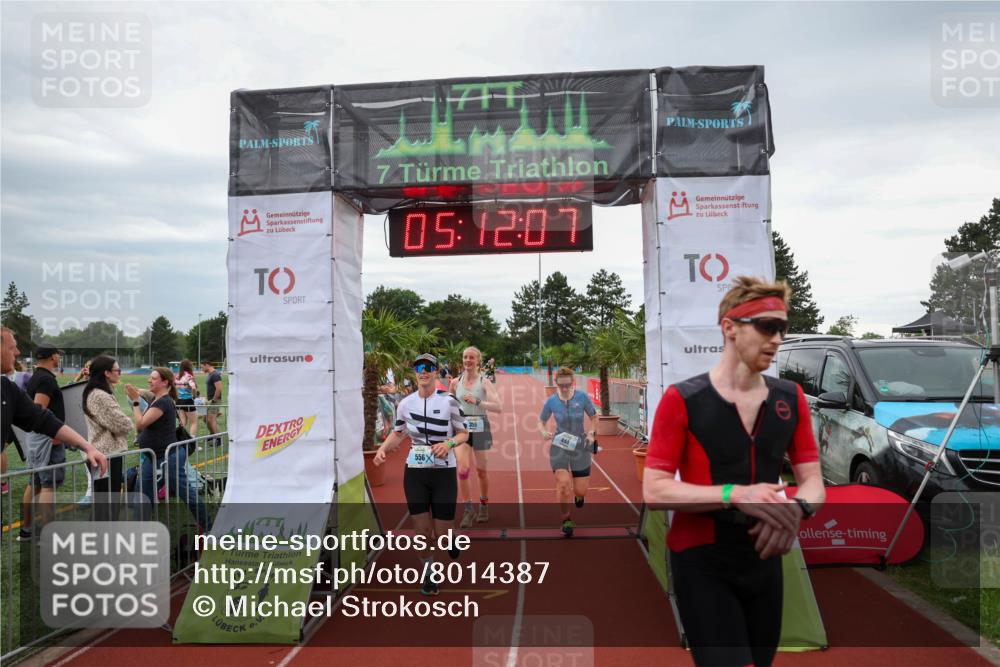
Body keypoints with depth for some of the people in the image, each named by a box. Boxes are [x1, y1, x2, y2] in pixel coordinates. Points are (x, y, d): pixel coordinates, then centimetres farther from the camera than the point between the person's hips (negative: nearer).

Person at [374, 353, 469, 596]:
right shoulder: (405, 404, 0)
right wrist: (383, 449, -5)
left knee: (442, 533, 0)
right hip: (414, 473, 2)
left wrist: (449, 443, -21)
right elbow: (397, 434, 14)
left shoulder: (449, 401, -9)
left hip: (444, 473, -2)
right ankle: (429, 572, 26)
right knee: (422, 531, 1)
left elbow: (464, 433, -1)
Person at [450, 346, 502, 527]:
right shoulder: (455, 382, 2)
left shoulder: (484, 382, -6)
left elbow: (498, 407, -17)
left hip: (480, 427, -1)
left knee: (481, 470, 11)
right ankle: (468, 509, -1)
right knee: (463, 468, -15)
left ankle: (484, 505, 34)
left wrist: (477, 402, -25)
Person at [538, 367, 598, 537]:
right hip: (559, 446, 0)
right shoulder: (551, 401, -8)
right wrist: (544, 432, -15)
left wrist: (591, 433, -15)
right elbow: (541, 421, 6)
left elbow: (593, 417, 2)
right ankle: (567, 521, 3)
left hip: (580, 445, 0)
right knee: (563, 483, -17)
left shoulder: (582, 397, -11)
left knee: (580, 490, 5)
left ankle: (579, 496, 45)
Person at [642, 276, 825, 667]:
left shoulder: (791, 399, 3)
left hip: (764, 561, 6)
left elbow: (813, 481, 3)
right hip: (702, 564, -5)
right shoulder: (683, 400, -13)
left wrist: (797, 509, -20)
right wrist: (735, 495, -28)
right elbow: (654, 491, -16)